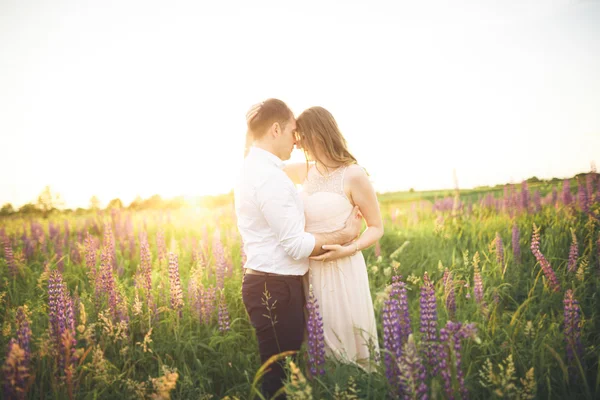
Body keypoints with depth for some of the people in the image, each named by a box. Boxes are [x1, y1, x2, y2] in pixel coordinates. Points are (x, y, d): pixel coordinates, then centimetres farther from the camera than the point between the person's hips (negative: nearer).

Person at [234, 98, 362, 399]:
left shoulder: (252, 169, 12)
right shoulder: (269, 176, -19)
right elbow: (297, 246, -19)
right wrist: (345, 234, -6)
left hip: (266, 283, 10)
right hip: (276, 289, -10)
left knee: (276, 372, 17)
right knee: (283, 376, 2)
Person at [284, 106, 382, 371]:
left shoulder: (353, 174, -11)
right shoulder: (305, 172, 5)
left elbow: (377, 228, -4)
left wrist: (347, 250, -21)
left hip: (342, 271, -5)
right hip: (311, 271, 6)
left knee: (346, 345, 5)